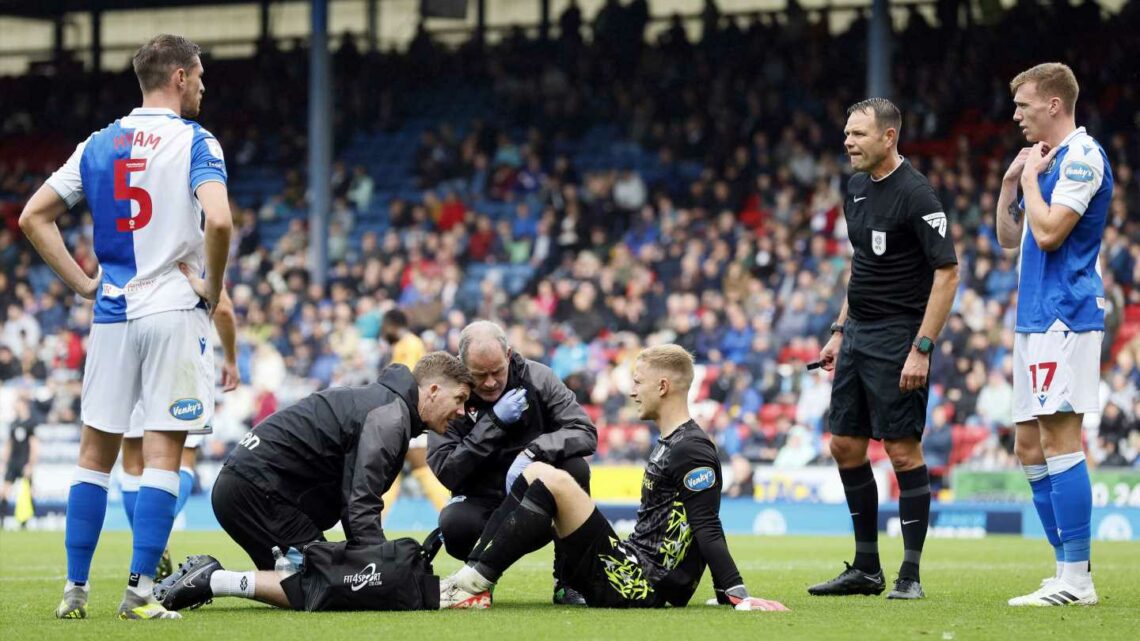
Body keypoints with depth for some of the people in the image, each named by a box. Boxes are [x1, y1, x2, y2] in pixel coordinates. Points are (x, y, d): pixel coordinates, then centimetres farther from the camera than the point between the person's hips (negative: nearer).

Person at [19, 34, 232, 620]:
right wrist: (213, 288, -8)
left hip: (112, 312, 5)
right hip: (174, 310, -4)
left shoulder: (98, 145, 10)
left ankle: (75, 589, 10)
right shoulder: (194, 143, -6)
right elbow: (218, 221, -22)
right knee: (162, 453, -2)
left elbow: (33, 217, 10)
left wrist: (82, 282, 10)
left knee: (96, 452, 10)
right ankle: (139, 590, -7)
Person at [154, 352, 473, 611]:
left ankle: (205, 574, 5)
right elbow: (361, 506, -20)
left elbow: (352, 498, 19)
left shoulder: (373, 399, 22)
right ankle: (215, 581, -16)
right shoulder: (390, 415, -11)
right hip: (258, 490, -10)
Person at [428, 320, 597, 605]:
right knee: (453, 524, -35)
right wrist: (494, 422, -23)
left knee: (574, 467, -29)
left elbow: (586, 433, -17)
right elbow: (445, 471, -17)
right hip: (483, 502, -1)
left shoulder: (537, 378, -8)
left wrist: (532, 452, -33)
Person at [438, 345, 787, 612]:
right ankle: (473, 578, -3)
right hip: (633, 575, 10)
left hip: (640, 588, -10)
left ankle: (474, 583, -19)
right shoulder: (669, 444, 19)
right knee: (537, 472, 10)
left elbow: (708, 530, -18)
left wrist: (738, 595, -25)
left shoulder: (692, 451, -12)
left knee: (553, 482, -19)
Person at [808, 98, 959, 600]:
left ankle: (910, 576, 0)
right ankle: (866, 569, 18)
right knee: (845, 446, 9)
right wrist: (840, 331, 19)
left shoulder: (915, 195, -15)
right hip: (858, 334, 9)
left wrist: (922, 348, -21)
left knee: (903, 451, -6)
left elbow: (947, 272, -17)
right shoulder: (857, 187, 11)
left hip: (898, 339, -9)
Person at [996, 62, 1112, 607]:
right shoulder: (1048, 160, 18)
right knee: (1030, 448, 9)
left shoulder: (1082, 156, -11)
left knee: (1059, 441, -12)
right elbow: (1009, 237, 22)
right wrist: (1012, 180, 9)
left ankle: (1076, 579, -12)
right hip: (1036, 318, 10)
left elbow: (1048, 231, -20)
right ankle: (1069, 571, 13)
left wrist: (1031, 178, -6)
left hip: (1065, 316, -10)